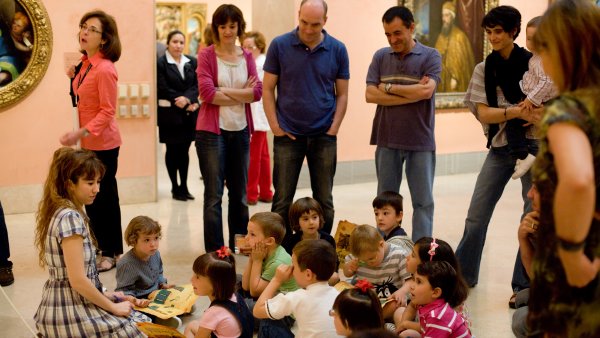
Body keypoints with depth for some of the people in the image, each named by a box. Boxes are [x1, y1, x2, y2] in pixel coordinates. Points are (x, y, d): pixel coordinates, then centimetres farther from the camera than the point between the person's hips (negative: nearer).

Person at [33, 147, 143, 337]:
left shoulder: (60, 212, 9)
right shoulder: (70, 217, -20)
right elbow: (78, 280, -22)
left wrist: (103, 295, 15)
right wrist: (113, 307, -12)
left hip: (61, 303, 9)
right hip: (71, 312, -9)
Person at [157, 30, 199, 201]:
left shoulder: (192, 62, 8)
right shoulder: (161, 63, -4)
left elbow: (196, 85, 2)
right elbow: (164, 89, -9)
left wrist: (187, 99, -16)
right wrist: (184, 104, -13)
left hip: (189, 113, 3)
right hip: (170, 113, -3)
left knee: (184, 150, 8)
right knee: (172, 150, 5)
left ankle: (183, 186, 17)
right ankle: (175, 187, 13)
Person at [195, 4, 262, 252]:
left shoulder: (247, 57, 8)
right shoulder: (206, 55, -3)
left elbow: (257, 92, -4)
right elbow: (206, 92, -15)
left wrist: (224, 91, -13)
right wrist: (242, 95, -10)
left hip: (240, 131, 5)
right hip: (212, 131, -4)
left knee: (240, 192, 13)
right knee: (214, 195, 0)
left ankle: (240, 247, 25)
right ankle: (214, 251, 7)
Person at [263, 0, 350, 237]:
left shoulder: (337, 50, 0)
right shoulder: (280, 45, -3)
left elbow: (342, 94, 5)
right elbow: (268, 89, 0)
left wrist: (333, 129, -4)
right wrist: (276, 127, -6)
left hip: (324, 137, 1)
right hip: (288, 135, -1)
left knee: (324, 200, 8)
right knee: (282, 200, 4)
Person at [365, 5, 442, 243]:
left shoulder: (430, 56, -1)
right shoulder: (380, 57, 6)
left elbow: (426, 91, -17)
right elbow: (370, 95, -5)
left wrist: (388, 87, -7)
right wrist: (411, 94, -11)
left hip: (420, 142, -2)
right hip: (387, 140, 3)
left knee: (423, 201, 4)